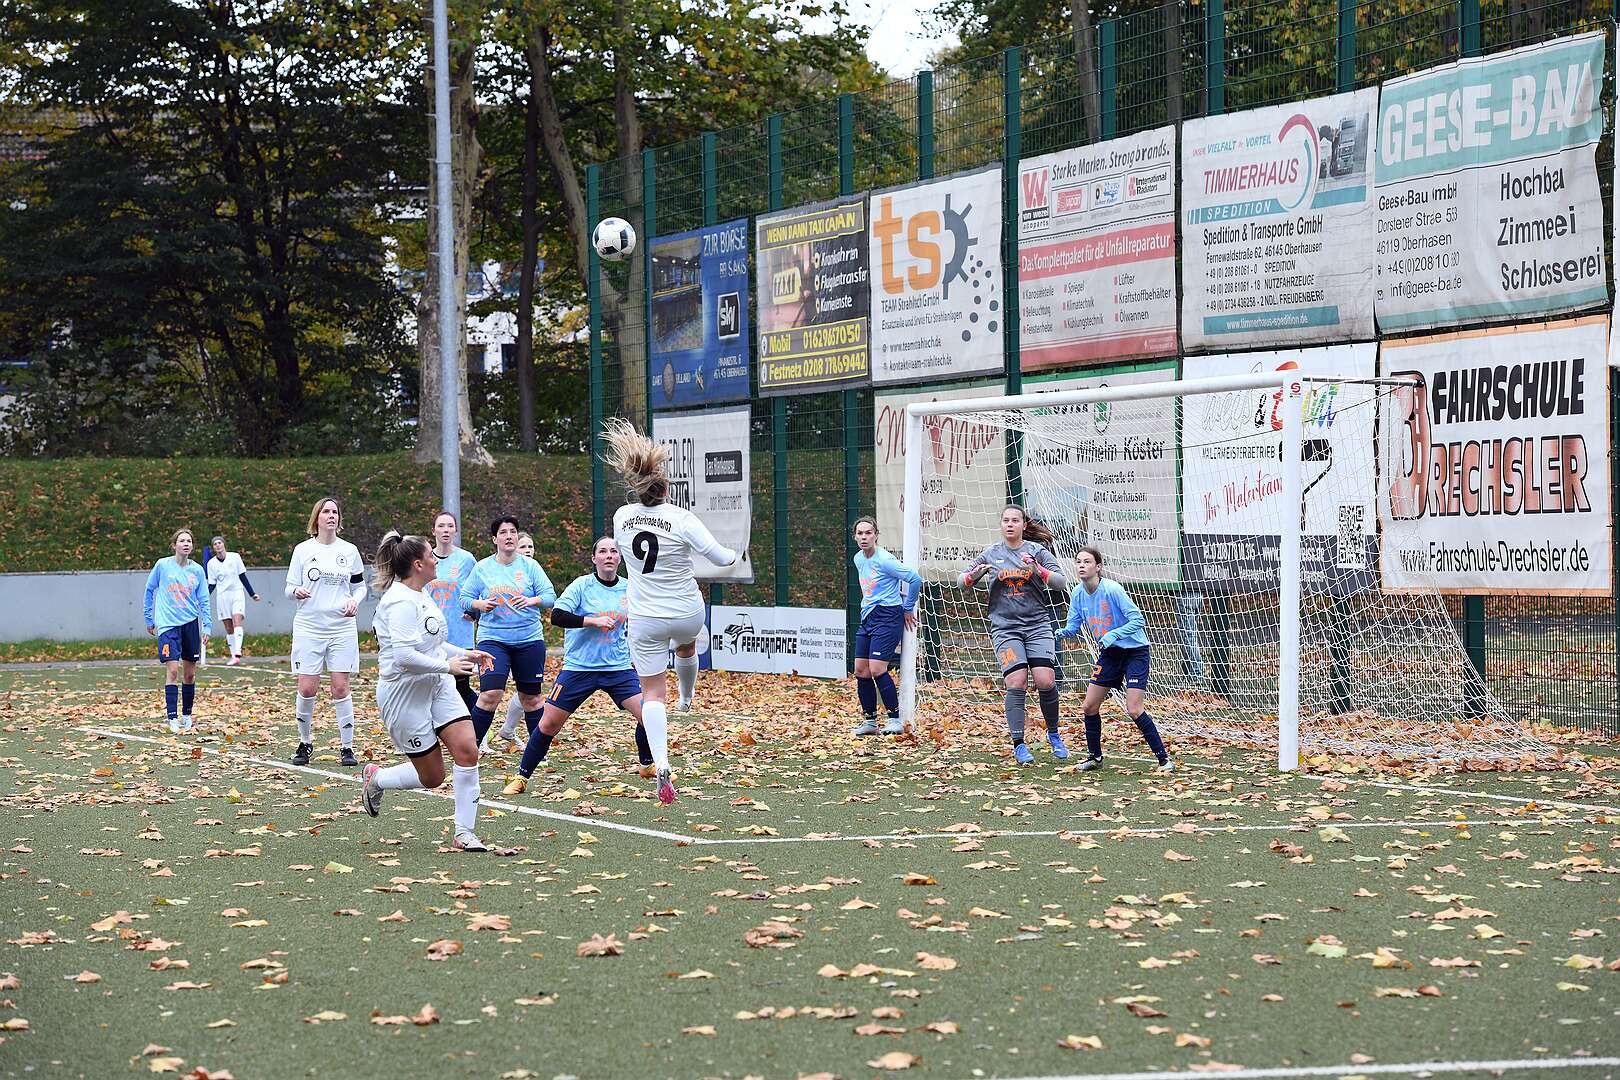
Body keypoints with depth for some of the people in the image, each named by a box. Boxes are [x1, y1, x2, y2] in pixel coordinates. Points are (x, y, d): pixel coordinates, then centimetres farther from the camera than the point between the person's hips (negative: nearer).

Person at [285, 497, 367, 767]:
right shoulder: (303, 550, 3)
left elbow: (360, 585, 16)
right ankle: (305, 743, 14)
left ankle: (347, 747, 3)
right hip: (309, 627, -1)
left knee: (340, 687, -3)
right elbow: (289, 588, 5)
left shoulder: (349, 550, 8)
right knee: (307, 688, -5)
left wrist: (355, 601, -5)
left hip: (342, 627, 1)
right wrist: (297, 591, -18)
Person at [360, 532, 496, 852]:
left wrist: (465, 655, 14)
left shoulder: (420, 596, 11)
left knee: (467, 750, -10)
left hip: (438, 687, 8)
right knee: (432, 776, -1)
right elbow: (404, 655, -29)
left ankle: (464, 832, -3)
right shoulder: (401, 602, -20)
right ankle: (376, 779, 28)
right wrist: (448, 665, -23)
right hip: (404, 695, -8)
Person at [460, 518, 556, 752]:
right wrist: (481, 605, -15)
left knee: (531, 697, 8)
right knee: (490, 693, -17)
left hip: (529, 639, 1)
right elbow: (465, 598, 6)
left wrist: (532, 600, -21)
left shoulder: (530, 566, 3)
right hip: (493, 639, -1)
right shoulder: (482, 568, 3)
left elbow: (550, 596, -1)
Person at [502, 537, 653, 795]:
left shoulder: (628, 588, 5)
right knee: (549, 723, -3)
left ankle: (649, 766, 16)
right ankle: (521, 777, 12)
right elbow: (557, 616, -18)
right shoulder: (582, 585, -7)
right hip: (579, 667, -3)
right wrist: (593, 621, -24)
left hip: (618, 668, 3)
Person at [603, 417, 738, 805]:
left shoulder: (622, 516, -6)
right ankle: (687, 700, 63)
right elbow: (720, 558, -14)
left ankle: (661, 765, -14)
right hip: (687, 613, -1)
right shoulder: (681, 519, -18)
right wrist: (733, 554, 9)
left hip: (644, 619, 1)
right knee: (687, 647, 36)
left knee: (652, 692, 3)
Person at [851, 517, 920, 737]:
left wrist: (908, 609, -6)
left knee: (876, 669, -16)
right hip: (867, 617, 9)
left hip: (887, 617, -9)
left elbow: (915, 579, -16)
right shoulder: (858, 559, 11)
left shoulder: (884, 560, -15)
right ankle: (869, 721, 12)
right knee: (861, 670, 3)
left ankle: (895, 719, -7)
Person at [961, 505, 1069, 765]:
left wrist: (1038, 570, -21)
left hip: (1037, 624, 0)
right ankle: (1018, 744, -7)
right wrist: (974, 573, -10)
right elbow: (963, 582, 13)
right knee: (1016, 683, -13)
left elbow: (1060, 583, -4)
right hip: (1004, 627, 0)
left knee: (1045, 681, -10)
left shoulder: (1037, 550, 4)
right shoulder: (991, 554, 8)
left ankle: (1053, 734, 13)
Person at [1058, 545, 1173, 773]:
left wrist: (1113, 635, -33)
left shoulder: (1112, 589, -24)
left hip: (1134, 651, -7)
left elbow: (1138, 619, -23)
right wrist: (1059, 632, -19)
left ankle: (1163, 758, -5)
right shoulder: (1078, 594, -4)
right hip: (1109, 653, 7)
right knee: (1089, 707, 4)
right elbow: (1073, 626, 2)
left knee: (1134, 710, -16)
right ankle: (1094, 756, 22)